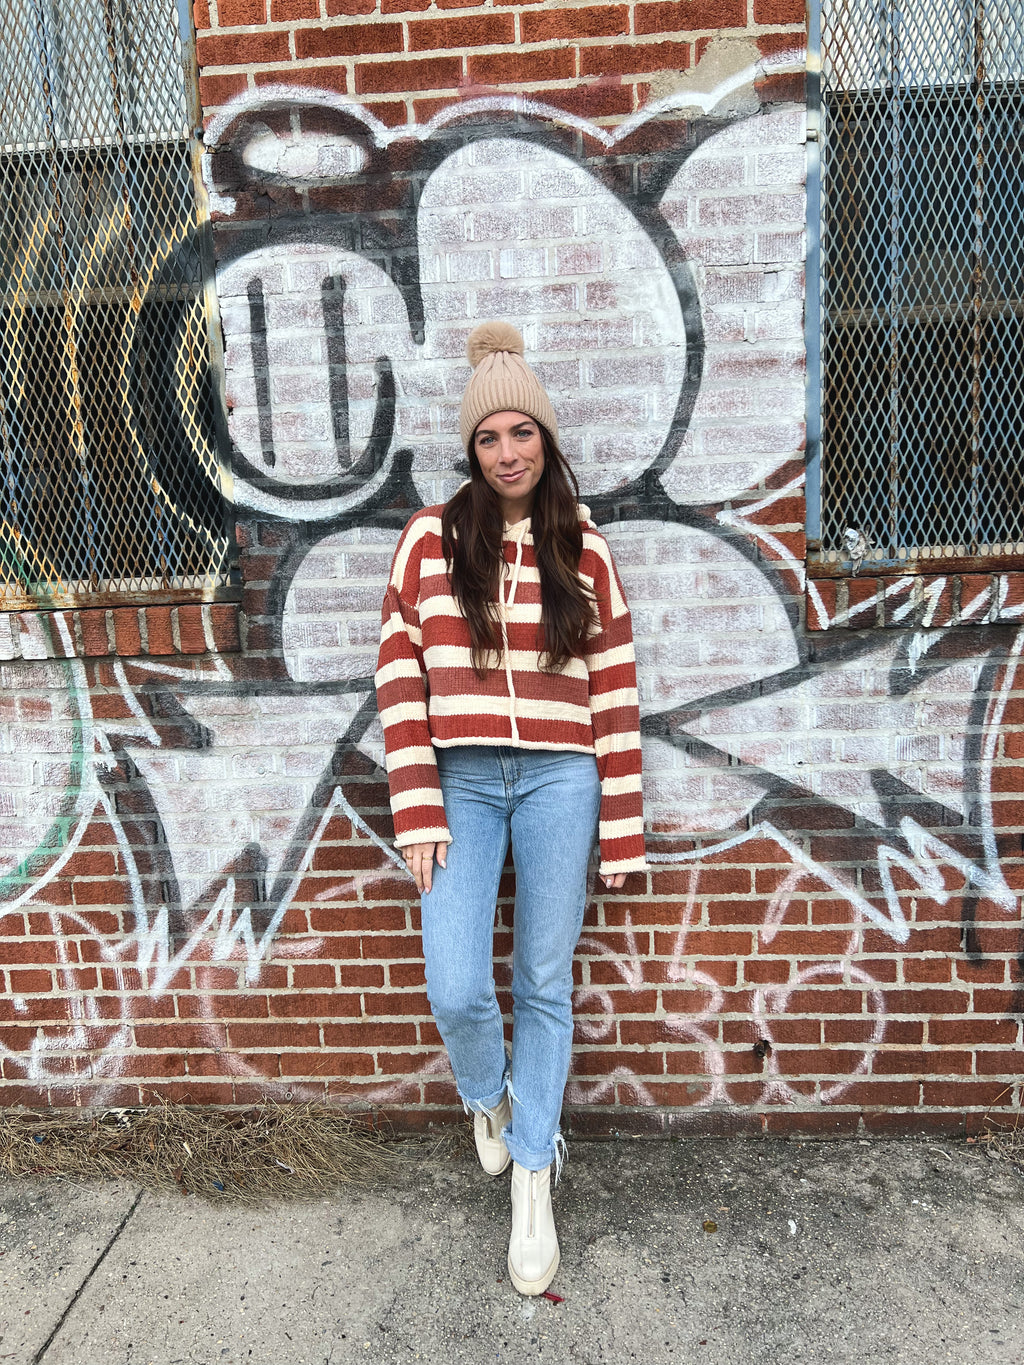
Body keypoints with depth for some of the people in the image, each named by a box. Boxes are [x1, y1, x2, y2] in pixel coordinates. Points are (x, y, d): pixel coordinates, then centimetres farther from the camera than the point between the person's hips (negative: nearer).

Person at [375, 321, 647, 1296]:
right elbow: (400, 678, -1)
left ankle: (532, 1179, 29)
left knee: (545, 986, 9)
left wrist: (621, 827, 2)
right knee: (456, 991, -5)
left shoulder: (584, 551, 5)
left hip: (558, 782, 1)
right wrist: (418, 816, -6)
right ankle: (487, 1096, 32)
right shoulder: (431, 539, 3)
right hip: (461, 781, 0)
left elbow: (613, 693, 4)